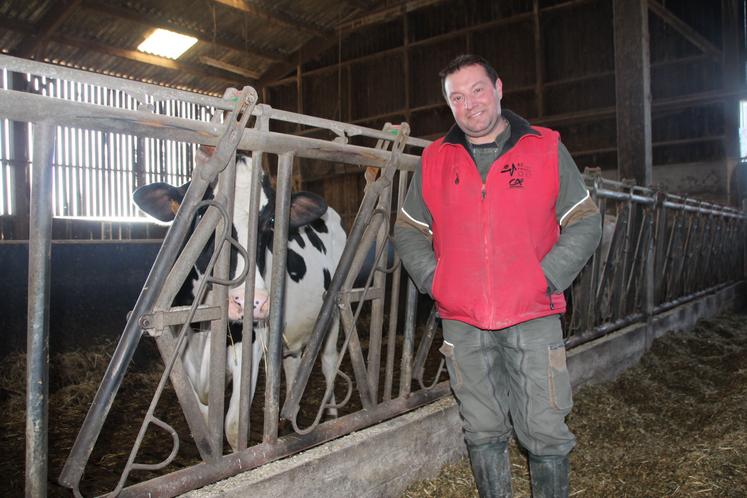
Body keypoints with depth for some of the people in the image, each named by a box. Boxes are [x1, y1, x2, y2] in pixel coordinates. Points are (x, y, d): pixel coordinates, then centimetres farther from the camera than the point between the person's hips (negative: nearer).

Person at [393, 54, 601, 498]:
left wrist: (546, 277, -8)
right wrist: (433, 280, 0)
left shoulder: (547, 149, 3)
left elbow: (585, 223, 4)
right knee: (483, 433, 13)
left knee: (546, 432, 4)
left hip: (533, 318, -1)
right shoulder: (435, 160, 8)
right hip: (462, 323, 2)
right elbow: (408, 230, 14)